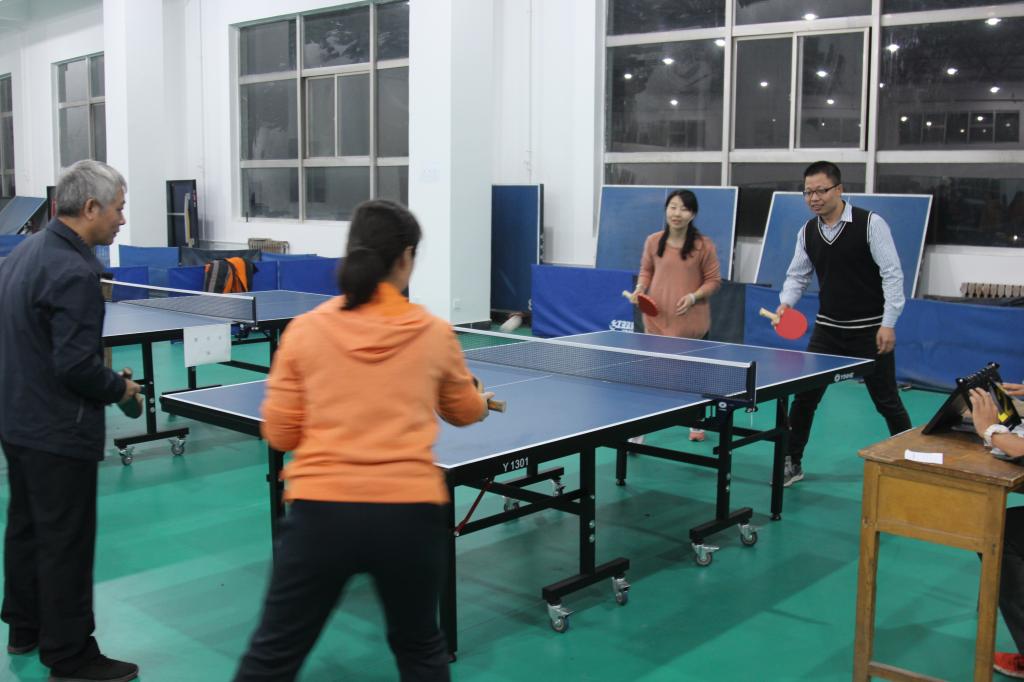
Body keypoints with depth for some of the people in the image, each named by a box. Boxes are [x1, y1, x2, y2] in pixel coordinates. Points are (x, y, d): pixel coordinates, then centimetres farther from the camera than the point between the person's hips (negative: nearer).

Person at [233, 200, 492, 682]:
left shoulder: (306, 329, 0)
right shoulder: (434, 333, 2)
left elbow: (279, 434, 4)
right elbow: (465, 412, 20)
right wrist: (485, 400, 43)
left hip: (321, 509, 0)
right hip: (410, 512, 1)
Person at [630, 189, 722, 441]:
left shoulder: (703, 245, -7)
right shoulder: (653, 241, 0)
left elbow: (713, 280, -2)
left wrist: (693, 296, -17)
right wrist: (641, 287, -5)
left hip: (691, 323, -1)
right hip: (657, 319, 1)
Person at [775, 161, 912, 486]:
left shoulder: (870, 224, -12)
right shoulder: (807, 232, 3)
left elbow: (892, 273, -12)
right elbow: (797, 275, 11)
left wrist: (888, 323, -16)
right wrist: (786, 302, -10)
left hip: (870, 331, -4)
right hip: (828, 329, 4)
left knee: (887, 401, 6)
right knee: (804, 396, 0)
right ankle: (792, 462, 13)